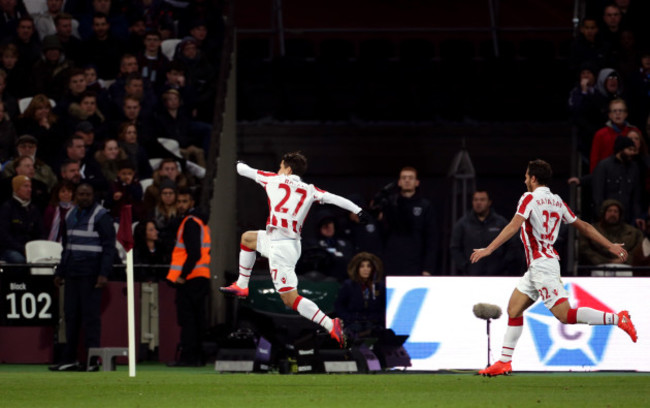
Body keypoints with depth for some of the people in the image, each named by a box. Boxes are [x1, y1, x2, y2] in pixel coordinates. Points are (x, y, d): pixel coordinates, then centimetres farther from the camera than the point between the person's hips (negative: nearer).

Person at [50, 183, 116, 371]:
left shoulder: (101, 216, -4)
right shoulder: (70, 216, 17)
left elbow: (109, 247, -9)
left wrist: (103, 274, -17)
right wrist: (60, 272, 19)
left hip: (91, 275, -7)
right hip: (72, 274, 7)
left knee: (91, 316, -6)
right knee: (71, 315, 6)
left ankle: (92, 359, -4)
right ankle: (69, 359, 10)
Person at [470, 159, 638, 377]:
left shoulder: (529, 198, -9)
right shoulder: (557, 201, 13)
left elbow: (514, 226, -21)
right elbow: (583, 226, 16)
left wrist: (489, 249, -24)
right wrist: (610, 245, 22)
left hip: (542, 265, -9)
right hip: (536, 267, 9)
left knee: (566, 314, -14)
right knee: (514, 309, 11)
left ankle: (617, 318, -20)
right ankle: (504, 363, 11)